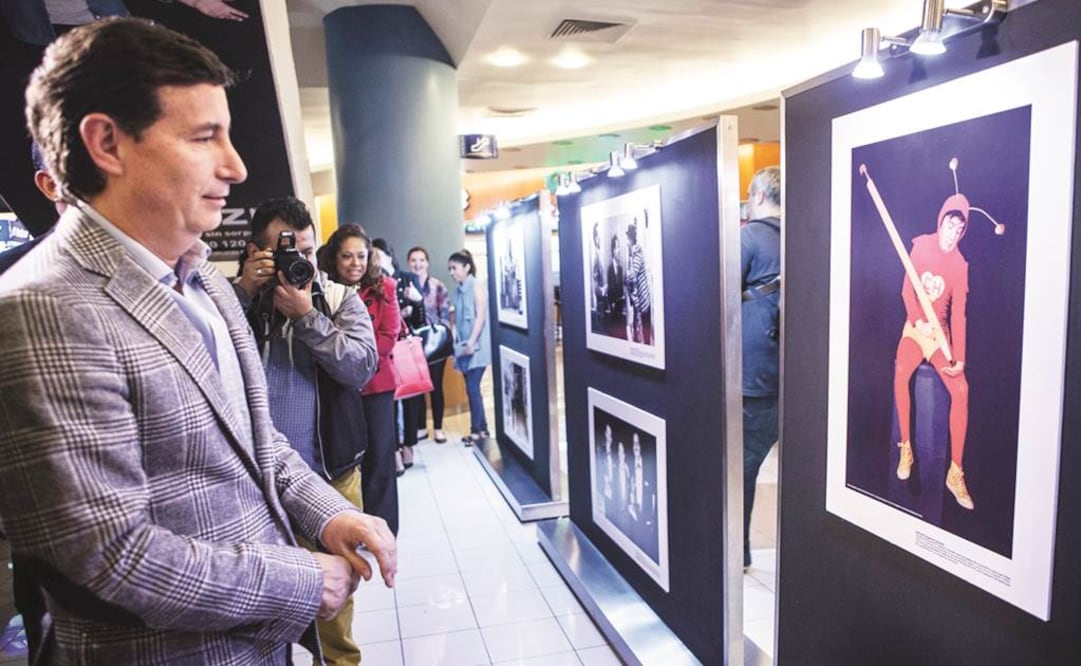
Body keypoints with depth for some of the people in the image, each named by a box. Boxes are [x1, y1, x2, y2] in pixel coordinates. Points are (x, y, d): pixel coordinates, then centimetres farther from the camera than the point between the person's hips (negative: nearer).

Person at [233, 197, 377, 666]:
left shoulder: (340, 299, 3)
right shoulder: (237, 297, 3)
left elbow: (361, 368, -11)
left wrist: (307, 317, -17)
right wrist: (242, 293, -19)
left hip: (330, 473, 0)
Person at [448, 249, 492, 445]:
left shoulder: (476, 286, -7)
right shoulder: (458, 290, 13)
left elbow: (481, 316, -14)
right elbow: (456, 319, 14)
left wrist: (471, 342, -18)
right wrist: (454, 340, 3)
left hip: (476, 346, -7)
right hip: (464, 347, 7)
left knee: (472, 388, -6)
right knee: (472, 388, 9)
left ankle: (476, 430, 3)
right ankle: (482, 428, 18)